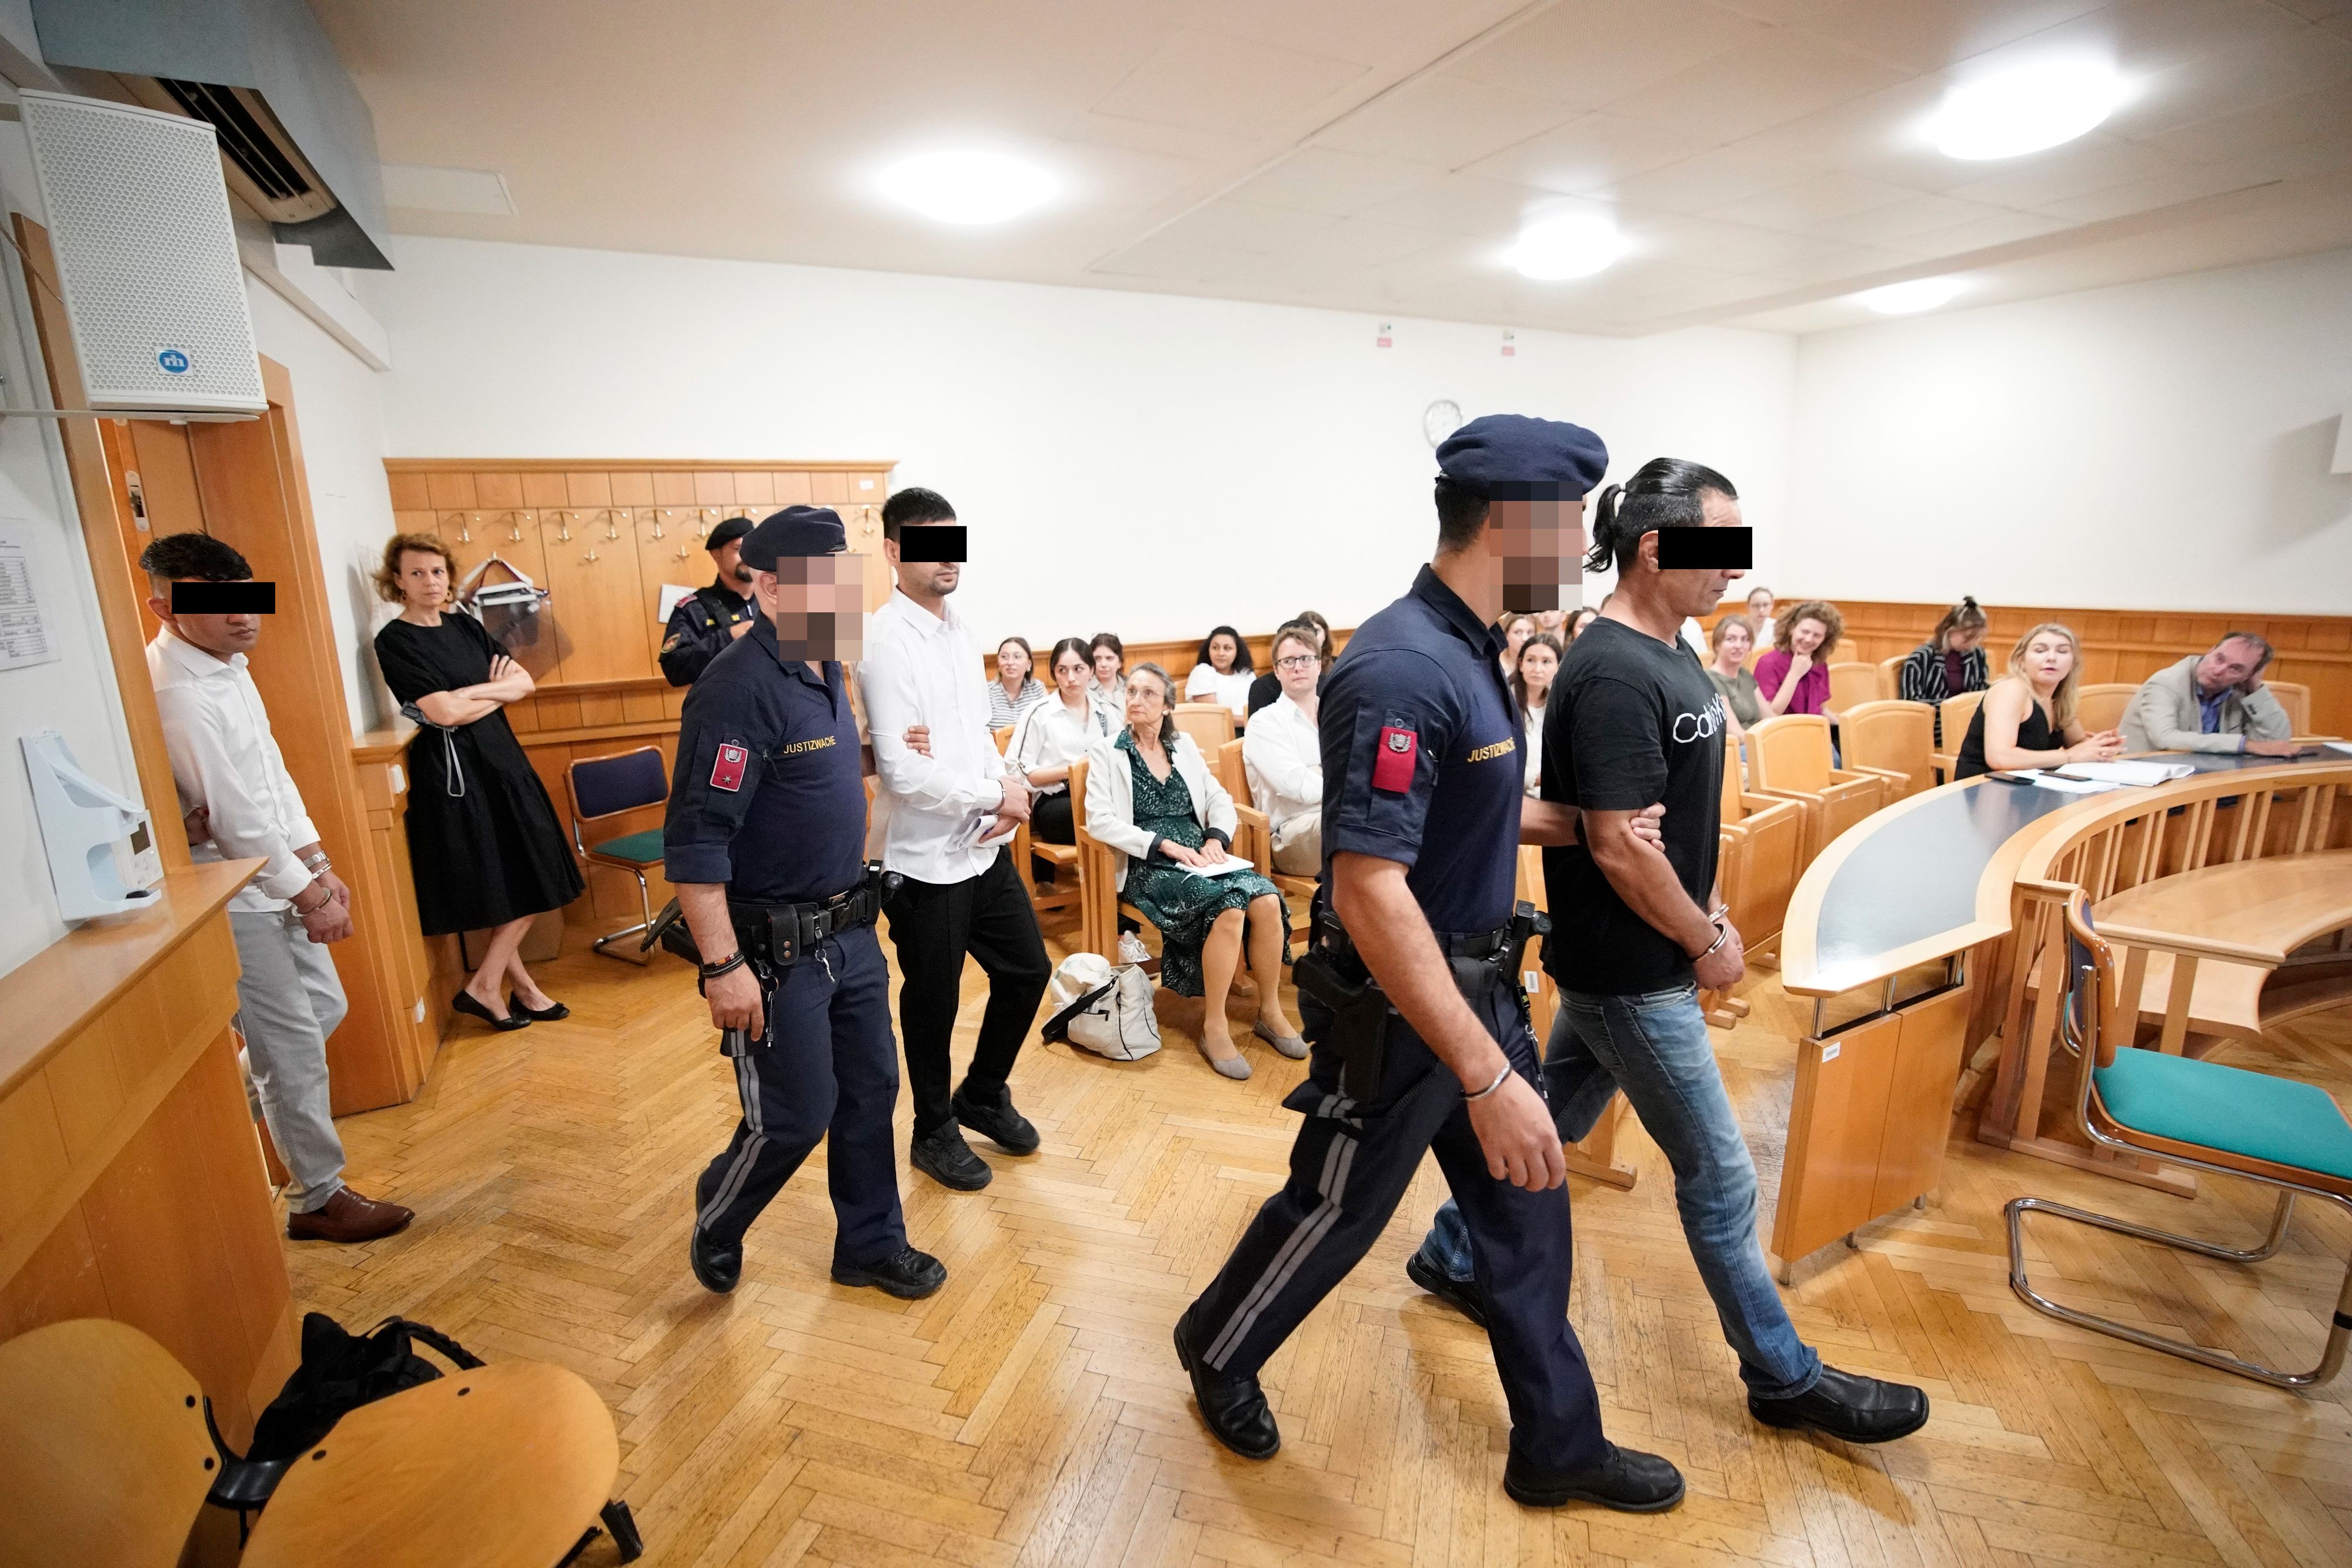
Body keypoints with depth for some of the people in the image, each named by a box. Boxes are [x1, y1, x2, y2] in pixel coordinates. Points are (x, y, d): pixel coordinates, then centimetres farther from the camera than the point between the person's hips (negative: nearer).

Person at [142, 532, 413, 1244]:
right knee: (293, 1046, 1)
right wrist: (311, 897, -12)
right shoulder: (176, 695, -24)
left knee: (324, 1008, 19)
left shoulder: (225, 667, 6)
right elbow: (236, 818, -22)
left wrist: (320, 866, 9)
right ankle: (318, 1199, 16)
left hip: (274, 879, 9)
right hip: (230, 896, -9)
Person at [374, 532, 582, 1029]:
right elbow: (445, 713, -18)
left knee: (528, 883, 6)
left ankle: (521, 987, 18)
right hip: (453, 773, -6)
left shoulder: (464, 625, 11)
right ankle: (485, 987, 14)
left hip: (501, 761, 6)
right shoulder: (395, 641, -8)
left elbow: (524, 681, 5)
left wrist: (471, 692, -10)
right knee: (497, 891, -2)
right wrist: (497, 693, -3)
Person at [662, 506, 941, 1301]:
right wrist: (722, 967, -23)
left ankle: (871, 1245, 36)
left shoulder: (825, 669, 6)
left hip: (850, 930, 8)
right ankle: (716, 1226, 37)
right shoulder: (739, 688, -22)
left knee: (870, 1091, 16)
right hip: (776, 950, -8)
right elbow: (694, 841, -23)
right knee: (794, 1118, 6)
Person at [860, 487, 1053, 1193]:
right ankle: (935, 1132, 34)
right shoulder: (886, 640, -17)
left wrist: (1009, 783, -3)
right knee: (933, 1001, 10)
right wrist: (996, 794, -14)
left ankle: (983, 1095, 40)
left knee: (1027, 969, 16)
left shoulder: (959, 628, 7)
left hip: (982, 844, 8)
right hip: (925, 857, -7)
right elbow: (902, 769, -23)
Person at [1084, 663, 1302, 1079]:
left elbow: (1220, 799, 16)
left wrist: (1216, 838, -6)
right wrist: (1166, 845, -18)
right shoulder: (1106, 752, 2)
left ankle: (1270, 1012, -6)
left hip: (1199, 857, 5)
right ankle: (1213, 1027, -18)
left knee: (1267, 900, -23)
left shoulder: (1184, 746, 16)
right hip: (1148, 867, -5)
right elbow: (1099, 820, -10)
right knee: (1229, 908, -31)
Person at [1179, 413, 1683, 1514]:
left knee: (1527, 1222, 20)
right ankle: (1216, 1352, 44)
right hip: (1398, 1012, -9)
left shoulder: (1470, 650, 4)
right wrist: (1490, 1076, -32)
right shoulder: (1402, 669, -28)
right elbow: (1368, 893, -33)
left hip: (1478, 988, 9)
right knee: (1333, 1214, 15)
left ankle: (1559, 1446, 43)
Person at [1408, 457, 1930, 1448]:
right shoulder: (1615, 674, -24)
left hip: (1617, 962, 9)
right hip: (1632, 974, -9)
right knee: (1718, 1174, 8)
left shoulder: (1669, 652, 8)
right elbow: (1617, 846, -25)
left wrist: (1710, 905, 12)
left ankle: (1453, 1257, 39)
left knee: (1551, 1122, 21)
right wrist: (1706, 943, -13)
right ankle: (1783, 1376, 30)